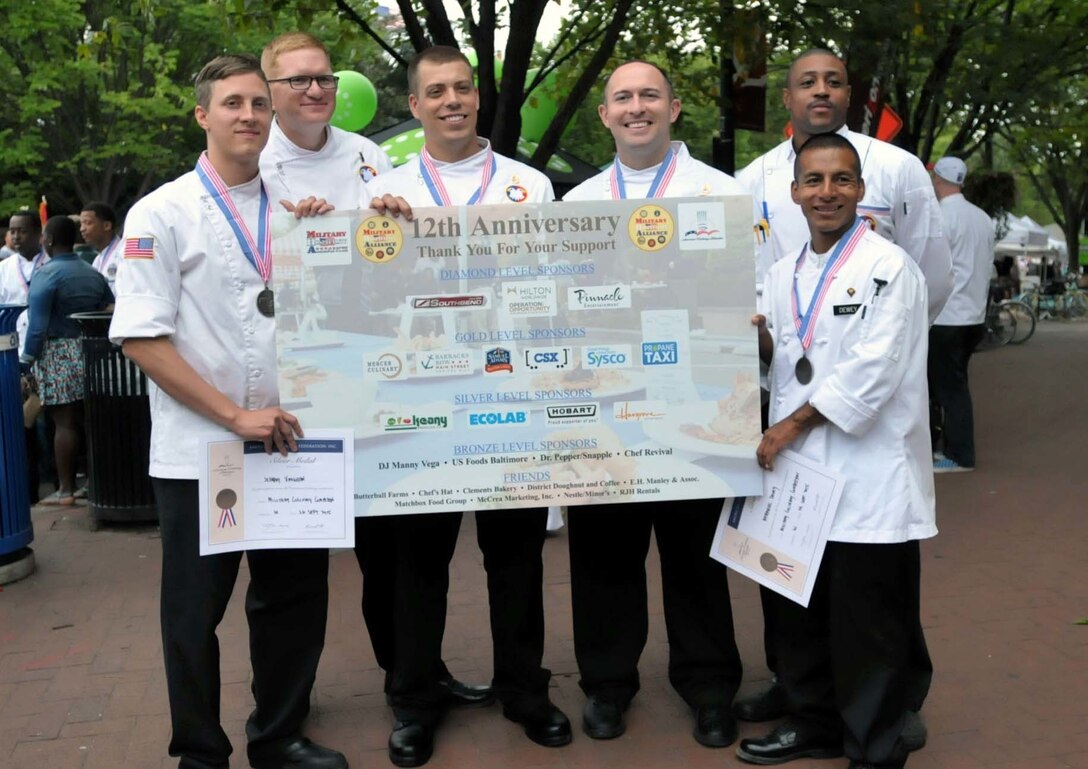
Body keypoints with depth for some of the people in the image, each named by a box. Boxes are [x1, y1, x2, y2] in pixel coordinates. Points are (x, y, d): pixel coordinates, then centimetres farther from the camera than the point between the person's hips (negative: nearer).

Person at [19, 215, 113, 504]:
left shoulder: (46, 275, -9)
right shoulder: (93, 273, 10)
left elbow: (38, 326, -13)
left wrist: (25, 362, -7)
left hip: (57, 357, -6)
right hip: (92, 352, 6)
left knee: (64, 423, -4)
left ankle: (65, 489, 0)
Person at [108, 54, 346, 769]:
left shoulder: (293, 211, 9)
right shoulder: (163, 213, -5)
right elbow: (143, 340, -11)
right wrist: (236, 416, -16)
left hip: (286, 442, 4)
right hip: (197, 452, -4)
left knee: (295, 598, 12)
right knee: (196, 610, 6)